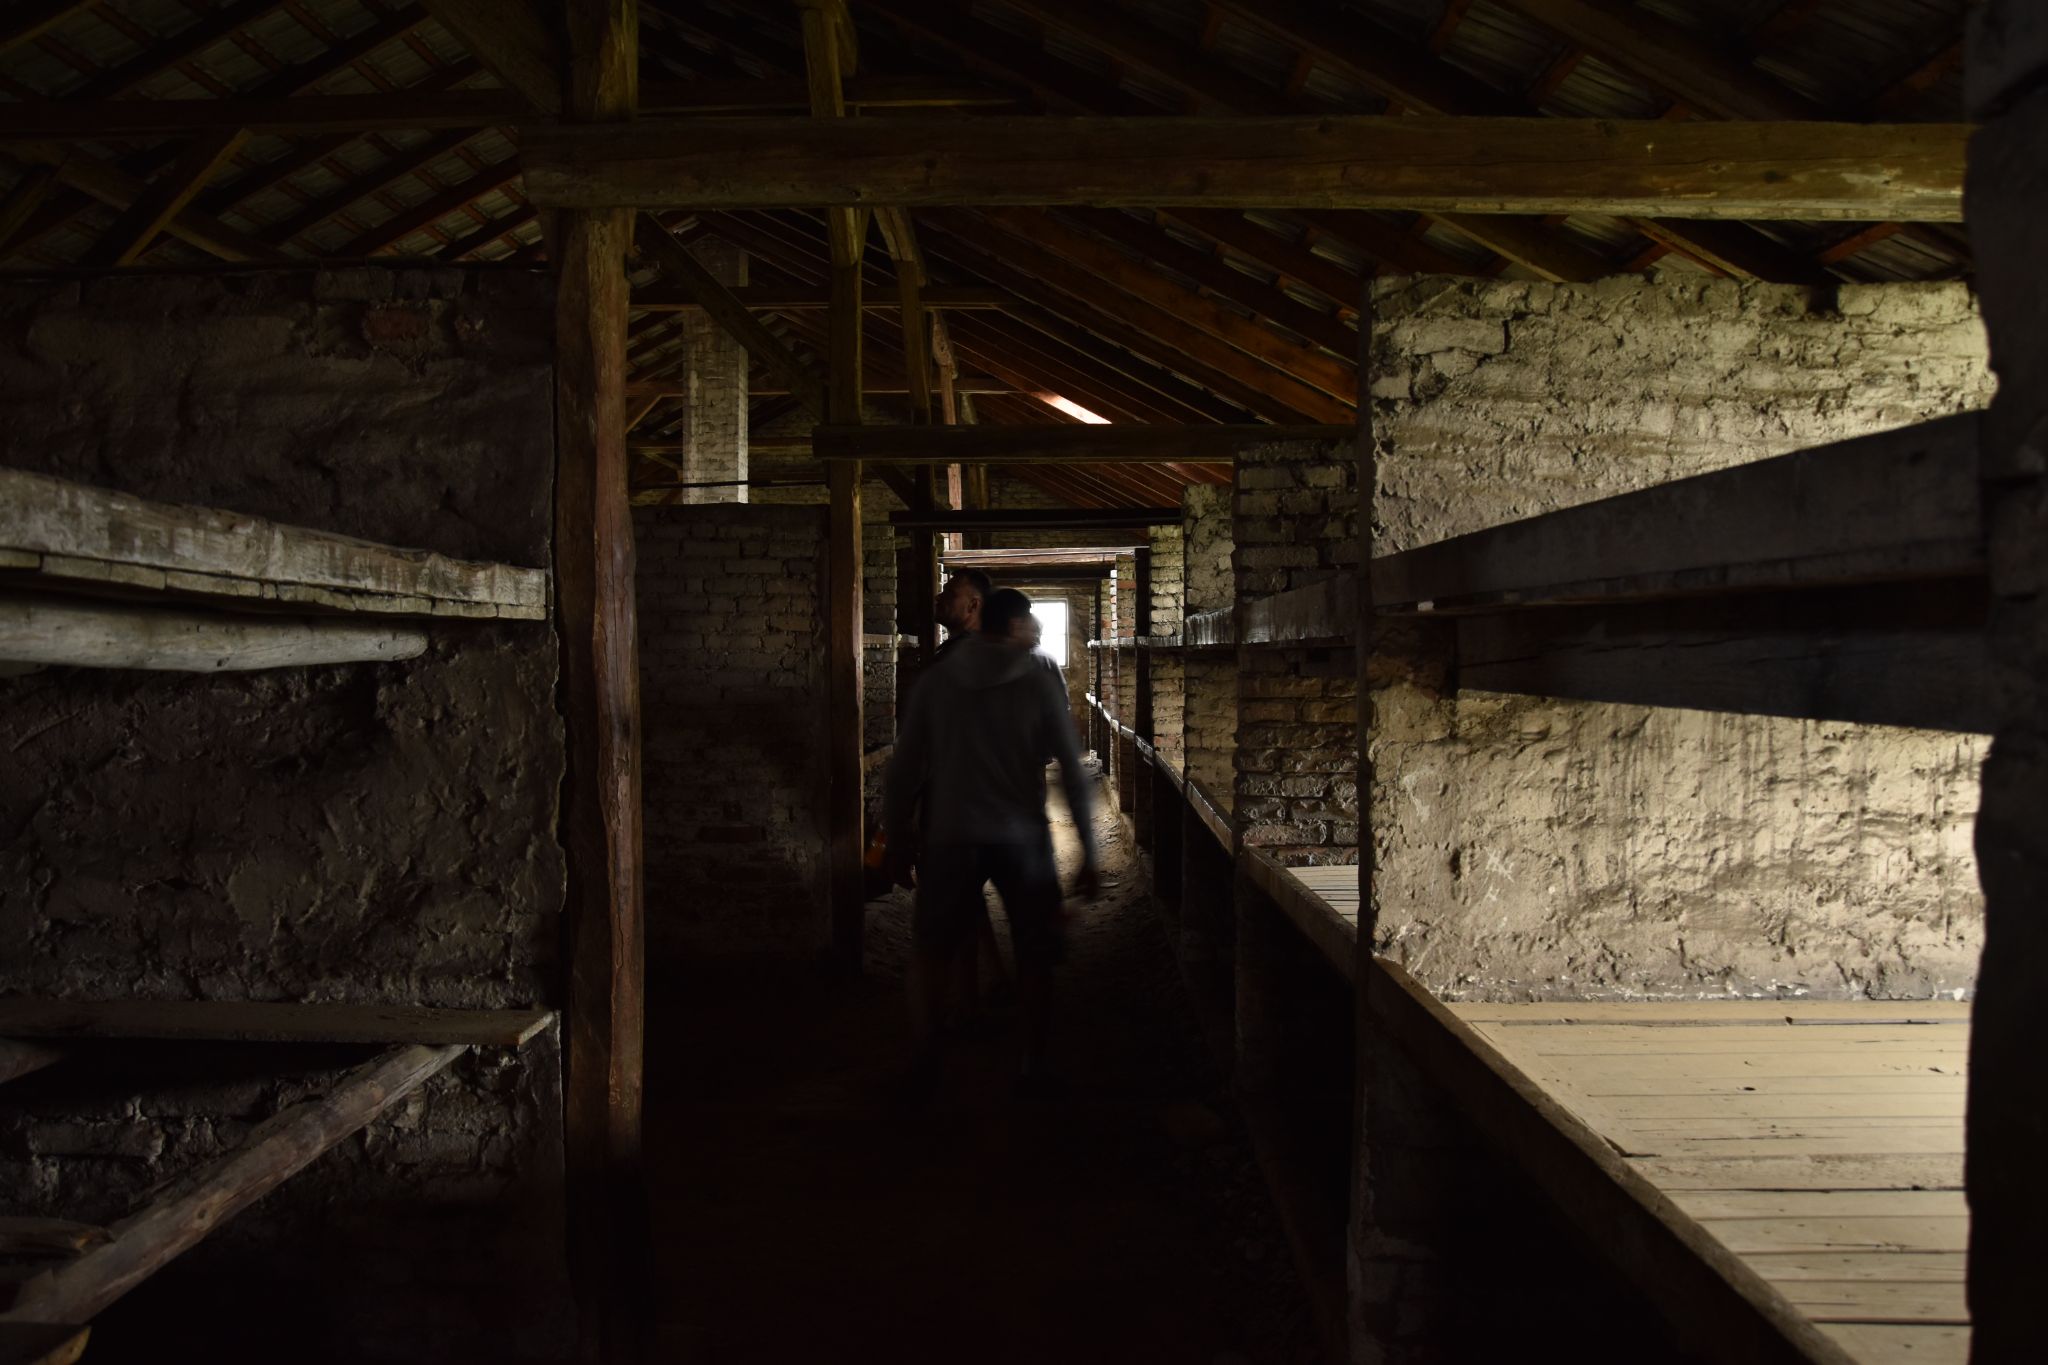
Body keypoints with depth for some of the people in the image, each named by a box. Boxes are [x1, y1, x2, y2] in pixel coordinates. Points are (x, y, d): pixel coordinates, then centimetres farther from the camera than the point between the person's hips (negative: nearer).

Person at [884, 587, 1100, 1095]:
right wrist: (1089, 853, -1)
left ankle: (925, 1062, 14)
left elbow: (904, 767, 2)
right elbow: (1072, 771, -6)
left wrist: (897, 834, 14)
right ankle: (1034, 1068, 18)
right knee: (1034, 958, 15)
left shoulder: (937, 680, 2)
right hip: (1022, 839, -1)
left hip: (952, 839, 1)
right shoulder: (1040, 681, -3)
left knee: (929, 951, 17)